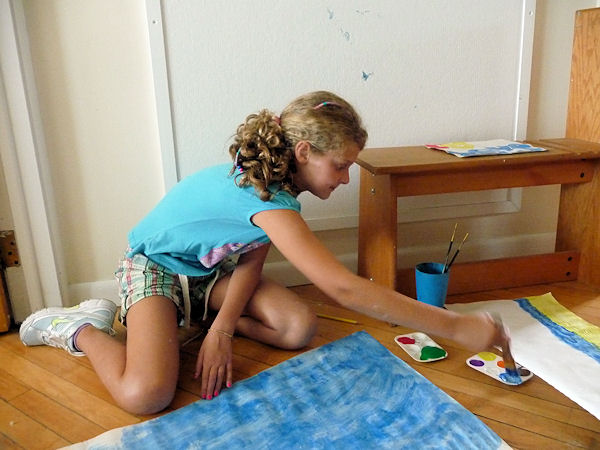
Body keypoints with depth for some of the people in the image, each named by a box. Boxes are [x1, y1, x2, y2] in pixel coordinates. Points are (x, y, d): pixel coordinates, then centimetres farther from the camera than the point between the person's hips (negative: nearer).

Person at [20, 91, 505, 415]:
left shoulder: (277, 178, -10)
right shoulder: (263, 195, -38)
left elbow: (253, 259, -7)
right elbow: (343, 288, -44)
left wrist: (222, 327, -22)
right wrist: (455, 327, -39)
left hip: (209, 268, 8)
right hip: (155, 266, -7)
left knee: (300, 329, -13)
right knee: (147, 394, -27)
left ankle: (192, 314, 8)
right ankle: (80, 328, 3)